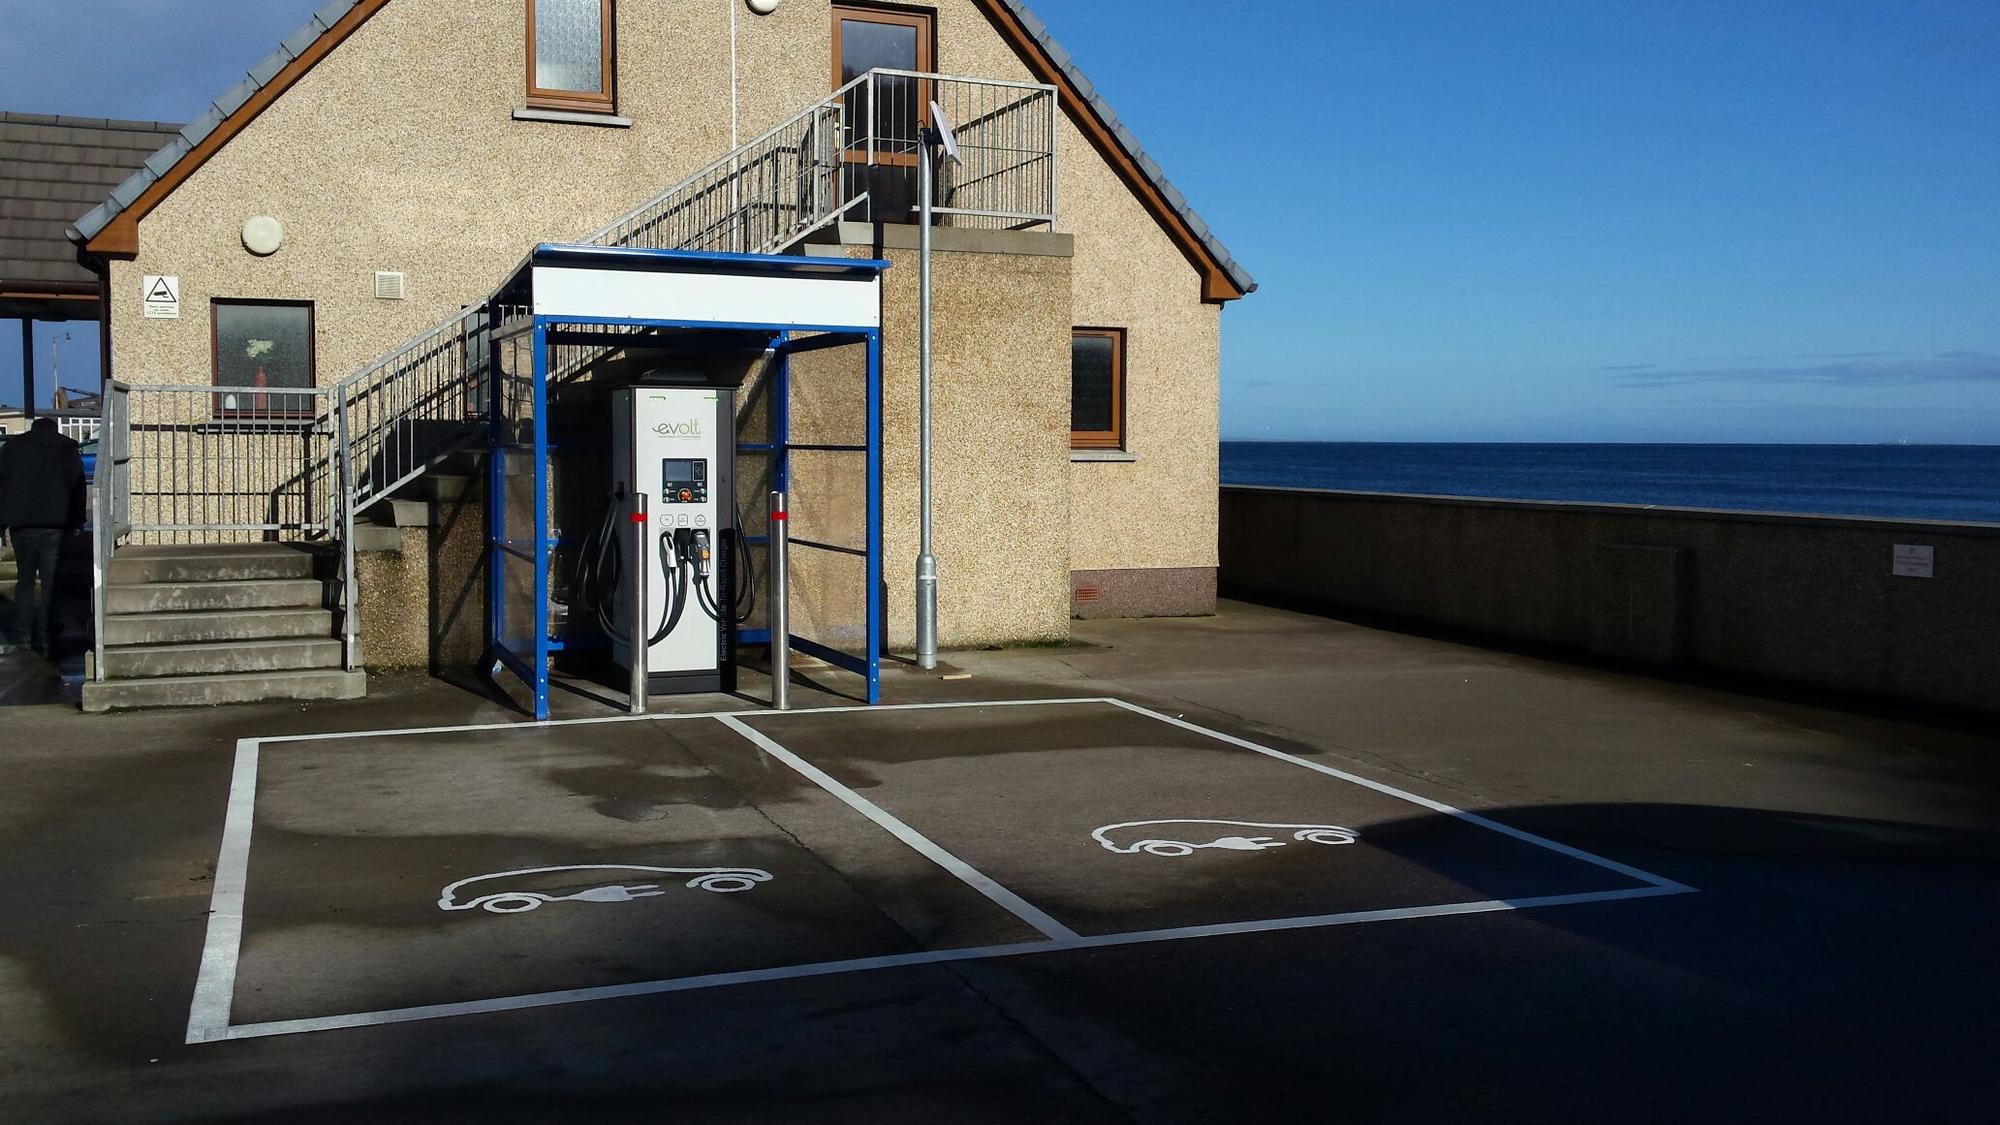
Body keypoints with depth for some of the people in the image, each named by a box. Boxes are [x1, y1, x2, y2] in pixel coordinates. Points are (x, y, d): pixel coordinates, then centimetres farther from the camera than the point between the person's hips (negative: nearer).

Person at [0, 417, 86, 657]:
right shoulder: (68, 449, 9)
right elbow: (78, 487, 5)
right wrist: (76, 521, 5)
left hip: (20, 524, 1)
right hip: (54, 525, -1)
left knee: (25, 581, 13)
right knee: (50, 584, -1)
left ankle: (22, 638, 8)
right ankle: (47, 644, -5)